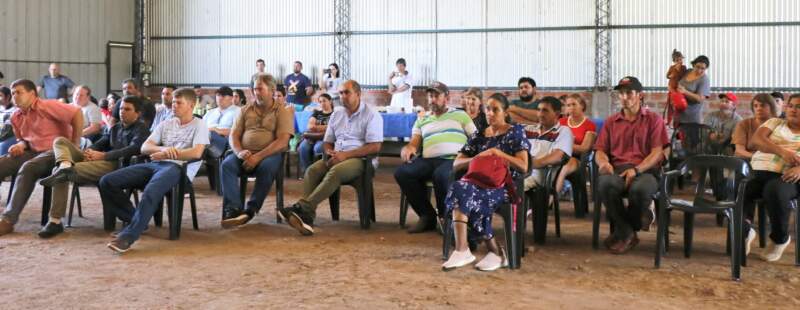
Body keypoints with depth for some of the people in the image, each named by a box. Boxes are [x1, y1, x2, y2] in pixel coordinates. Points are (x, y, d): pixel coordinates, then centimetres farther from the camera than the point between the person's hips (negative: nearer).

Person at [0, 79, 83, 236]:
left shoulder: (46, 106, -12)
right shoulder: (16, 117, 11)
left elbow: (77, 113, -19)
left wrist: (75, 145, -14)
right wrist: (20, 145, -1)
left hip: (55, 151, -7)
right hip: (33, 152, 8)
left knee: (27, 168, -34)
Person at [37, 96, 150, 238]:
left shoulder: (141, 130, 6)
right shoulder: (115, 128, 30)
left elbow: (133, 150, -12)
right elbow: (100, 143, 22)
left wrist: (102, 155, -16)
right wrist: (90, 151, -3)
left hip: (116, 164, -7)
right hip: (97, 160, 7)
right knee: (60, 141, -11)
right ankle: (65, 166, -31)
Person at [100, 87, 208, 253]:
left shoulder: (199, 125, 7)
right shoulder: (166, 124, 24)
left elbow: (196, 153, -10)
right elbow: (144, 148, 13)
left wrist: (165, 154, -5)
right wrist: (163, 149, -9)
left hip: (178, 167, -7)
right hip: (155, 165, 7)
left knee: (150, 192, -40)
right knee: (107, 182, -9)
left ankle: (128, 236, -34)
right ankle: (134, 220, -3)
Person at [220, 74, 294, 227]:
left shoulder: (283, 111, 3)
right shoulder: (246, 110, 18)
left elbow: (282, 141, -10)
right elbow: (233, 135, 11)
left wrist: (258, 157, -20)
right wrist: (239, 152, -13)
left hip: (270, 153, -3)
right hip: (245, 153, 4)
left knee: (266, 167, -36)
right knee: (227, 164, -26)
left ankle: (250, 210, -27)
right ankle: (233, 209, -34)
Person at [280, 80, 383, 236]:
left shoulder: (371, 115, -2)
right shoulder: (336, 114, 18)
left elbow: (375, 147, -12)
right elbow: (327, 142, 21)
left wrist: (345, 155, -18)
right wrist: (330, 151, -5)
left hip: (360, 159, -6)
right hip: (337, 157, 6)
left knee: (335, 172, -35)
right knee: (312, 170, -23)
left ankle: (301, 208, -42)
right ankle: (306, 217, -39)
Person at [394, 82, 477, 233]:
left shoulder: (460, 115, 19)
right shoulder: (421, 120, 28)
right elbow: (415, 142, 16)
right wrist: (408, 148, -9)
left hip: (453, 159, -4)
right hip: (428, 160, 4)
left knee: (441, 175, -39)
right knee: (401, 173, -23)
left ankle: (445, 216, -12)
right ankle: (427, 215, -10)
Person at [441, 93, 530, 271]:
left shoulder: (515, 132, 7)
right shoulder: (479, 136, 19)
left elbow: (523, 167, -3)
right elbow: (456, 165, 13)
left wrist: (499, 153, -12)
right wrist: (477, 158, -5)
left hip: (505, 184, -4)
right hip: (481, 182, 4)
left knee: (465, 192, -33)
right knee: (459, 188, -32)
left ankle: (462, 250, -31)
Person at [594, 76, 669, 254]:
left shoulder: (653, 119, 12)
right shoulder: (611, 122, 22)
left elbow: (657, 152, 1)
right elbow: (600, 150, 17)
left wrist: (636, 169, -17)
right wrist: (603, 162, -10)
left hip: (644, 170, -2)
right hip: (617, 170, 2)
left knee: (640, 188, -39)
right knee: (605, 183, -36)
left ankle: (622, 231, -9)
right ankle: (626, 233, -15)